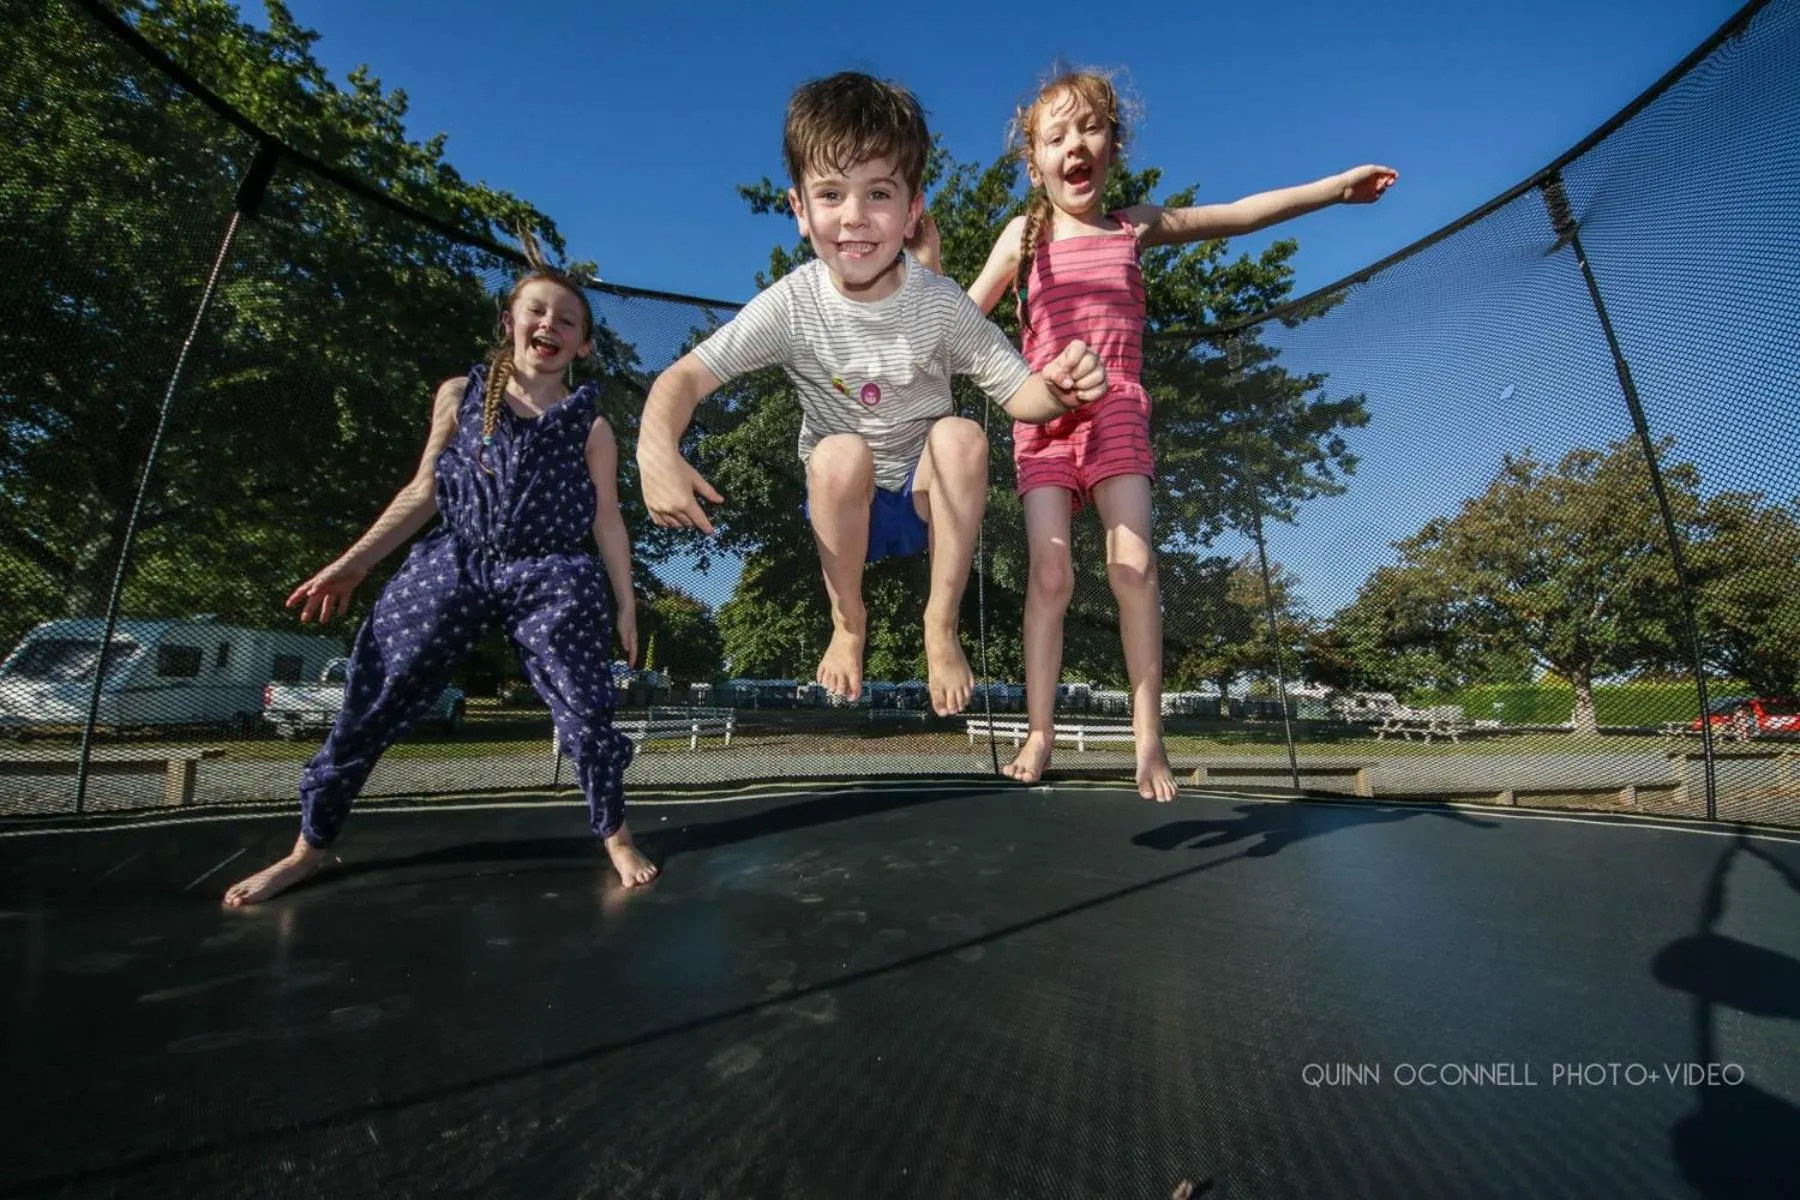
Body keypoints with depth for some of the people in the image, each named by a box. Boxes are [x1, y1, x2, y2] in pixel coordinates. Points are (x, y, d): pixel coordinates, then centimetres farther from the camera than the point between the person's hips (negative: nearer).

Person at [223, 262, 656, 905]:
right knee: (373, 703, 5)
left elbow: (607, 521, 5)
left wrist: (625, 602, 1)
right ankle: (309, 848, 25)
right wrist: (351, 564, 11)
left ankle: (615, 836, 16)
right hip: (454, 565, 2)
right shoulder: (459, 395, 10)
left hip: (552, 581, -2)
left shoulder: (589, 425, 5)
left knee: (586, 711, -4)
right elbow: (424, 491, 13)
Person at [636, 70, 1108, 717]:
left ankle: (942, 624, -11)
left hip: (929, 495, 1)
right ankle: (847, 623, -7)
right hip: (843, 504, 0)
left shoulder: (942, 304, -13)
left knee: (961, 436, -30)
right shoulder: (791, 305, -14)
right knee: (840, 454, -33)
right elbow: (686, 377, -14)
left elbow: (1019, 394, -10)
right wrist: (657, 451, -35)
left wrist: (1059, 387, -34)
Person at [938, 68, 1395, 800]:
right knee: (1048, 570, -14)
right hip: (1043, 416, 0)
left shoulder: (1136, 226, 16)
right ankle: (1039, 733, -9)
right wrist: (930, 268, -1)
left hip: (1117, 412, 1)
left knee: (1133, 565, -14)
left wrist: (1334, 186, 22)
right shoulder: (1024, 235, 14)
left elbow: (1240, 215, 22)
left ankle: (1149, 737, -8)